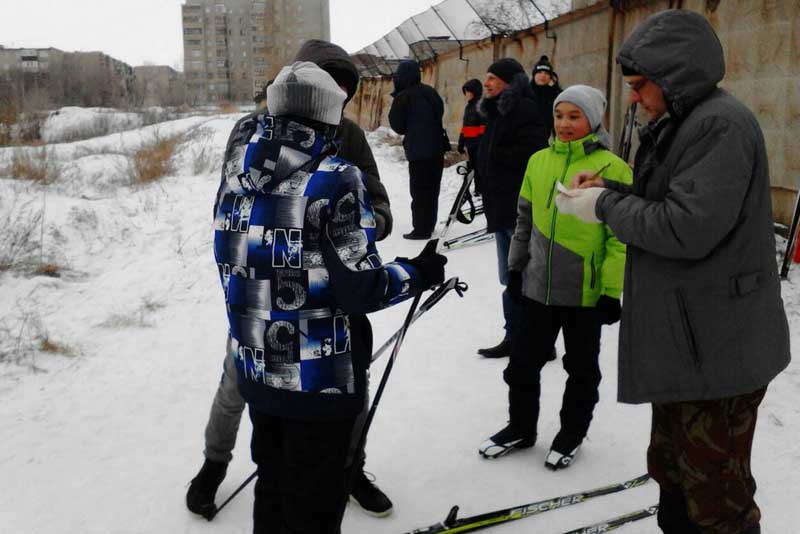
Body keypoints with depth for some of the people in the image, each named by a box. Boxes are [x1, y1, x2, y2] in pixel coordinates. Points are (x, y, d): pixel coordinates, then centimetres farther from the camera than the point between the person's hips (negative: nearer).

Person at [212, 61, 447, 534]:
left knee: (272, 486, 24)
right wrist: (418, 273, -2)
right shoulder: (336, 180, -19)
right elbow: (360, 289, -18)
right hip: (320, 379, -6)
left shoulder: (238, 170, 0)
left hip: (256, 368, 6)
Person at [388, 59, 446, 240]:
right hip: (437, 148, 7)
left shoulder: (403, 97, -11)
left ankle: (421, 229, -1)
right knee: (432, 189, 15)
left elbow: (397, 125, -5)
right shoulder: (430, 92, 8)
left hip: (418, 151, -7)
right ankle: (429, 225, 24)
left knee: (419, 191, -2)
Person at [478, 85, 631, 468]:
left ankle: (571, 434, 32)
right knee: (523, 361, 14)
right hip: (537, 285, 5)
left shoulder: (612, 168, -10)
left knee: (581, 368, 13)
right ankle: (521, 428, 33)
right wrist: (516, 267, 14)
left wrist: (612, 290, -12)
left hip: (586, 292, -4)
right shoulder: (539, 161, 5)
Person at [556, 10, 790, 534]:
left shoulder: (723, 123, -18)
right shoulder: (679, 125, 13)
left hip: (717, 348, -10)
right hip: (683, 339, 10)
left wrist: (606, 206, -14)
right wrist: (609, 189, 4)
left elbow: (687, 229, -26)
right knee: (673, 469, 23)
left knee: (714, 491, 3)